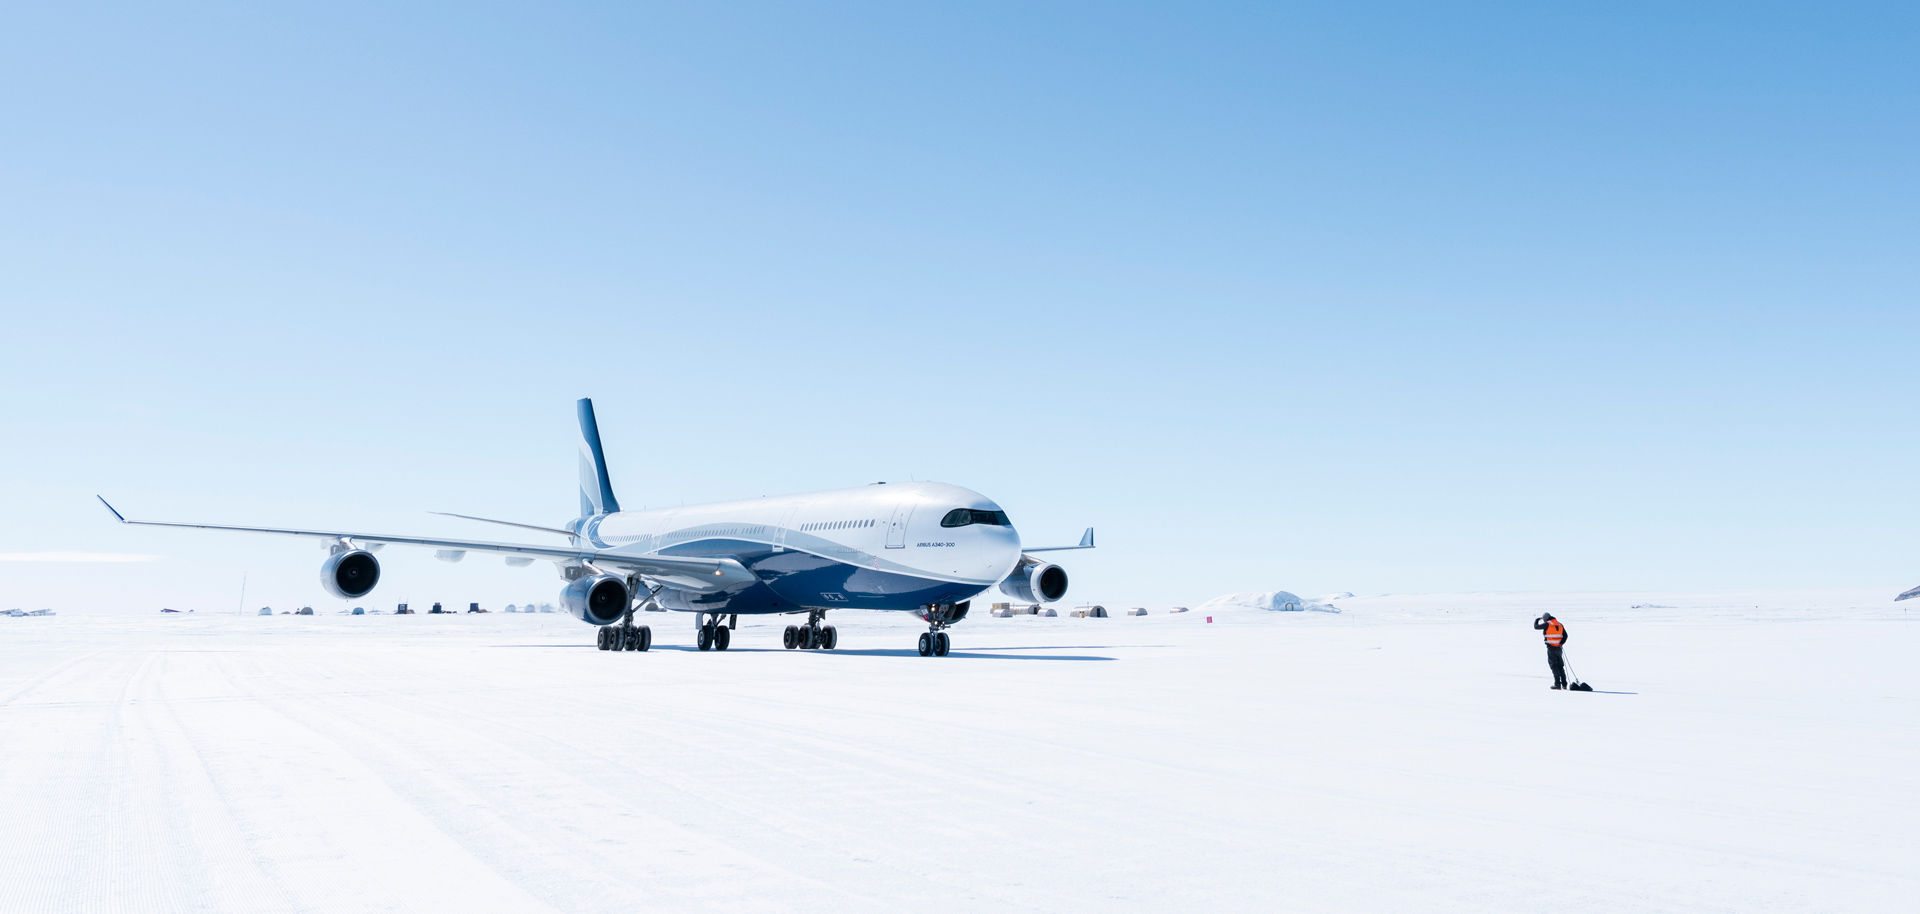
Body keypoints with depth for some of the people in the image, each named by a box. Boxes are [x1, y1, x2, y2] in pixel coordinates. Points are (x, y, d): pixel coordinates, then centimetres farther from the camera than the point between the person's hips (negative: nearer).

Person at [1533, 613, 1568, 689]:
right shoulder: (1560, 625, 11)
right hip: (1558, 648, 6)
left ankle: (1557, 684, -9)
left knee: (1554, 665, -3)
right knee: (1560, 666, 14)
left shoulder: (1547, 624, -8)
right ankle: (1564, 684, 15)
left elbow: (1536, 626, 2)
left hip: (1551, 647, -6)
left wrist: (1537, 620, 20)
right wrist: (1561, 643, 4)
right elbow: (1565, 635, 9)